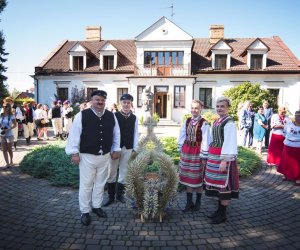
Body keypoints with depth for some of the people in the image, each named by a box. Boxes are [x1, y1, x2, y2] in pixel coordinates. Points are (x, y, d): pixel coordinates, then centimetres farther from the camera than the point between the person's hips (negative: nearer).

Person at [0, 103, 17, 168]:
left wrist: (8, 129, -18)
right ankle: (7, 163, 4)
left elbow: (15, 125, -4)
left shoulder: (11, 116, -9)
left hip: (9, 135, -3)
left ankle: (11, 161, 29)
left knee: (9, 149, 8)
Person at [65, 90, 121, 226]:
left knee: (100, 183, 17)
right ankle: (85, 212, 21)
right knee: (86, 184, 5)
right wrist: (74, 153, -9)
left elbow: (116, 134, 12)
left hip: (105, 156, 4)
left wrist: (116, 150, 11)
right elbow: (74, 134, -8)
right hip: (87, 156, -4)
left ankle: (96, 206, 36)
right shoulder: (82, 115, -10)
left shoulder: (111, 116, 3)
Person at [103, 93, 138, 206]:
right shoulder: (114, 116, -5)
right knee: (112, 172, 6)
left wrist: (135, 148, 1)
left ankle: (119, 194, 28)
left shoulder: (134, 118, 3)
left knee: (123, 171, 12)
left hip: (128, 148, 2)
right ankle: (111, 196, 20)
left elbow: (135, 134, 5)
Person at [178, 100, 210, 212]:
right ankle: (189, 203, 24)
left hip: (197, 152, -5)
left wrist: (204, 156, -13)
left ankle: (198, 202, 27)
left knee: (197, 178, 9)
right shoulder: (187, 121, 4)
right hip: (186, 151, 5)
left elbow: (205, 141, -13)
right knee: (187, 177, 11)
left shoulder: (204, 123, -12)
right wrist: (181, 150, 8)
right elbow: (182, 136, 9)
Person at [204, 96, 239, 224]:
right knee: (217, 183, 15)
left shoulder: (229, 123, -13)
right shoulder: (216, 122, 13)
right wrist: (207, 156, 16)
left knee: (223, 183, 1)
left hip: (223, 157, -9)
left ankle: (223, 215, 14)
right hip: (213, 156, 9)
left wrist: (224, 160, -24)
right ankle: (219, 210, 29)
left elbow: (229, 143, -19)